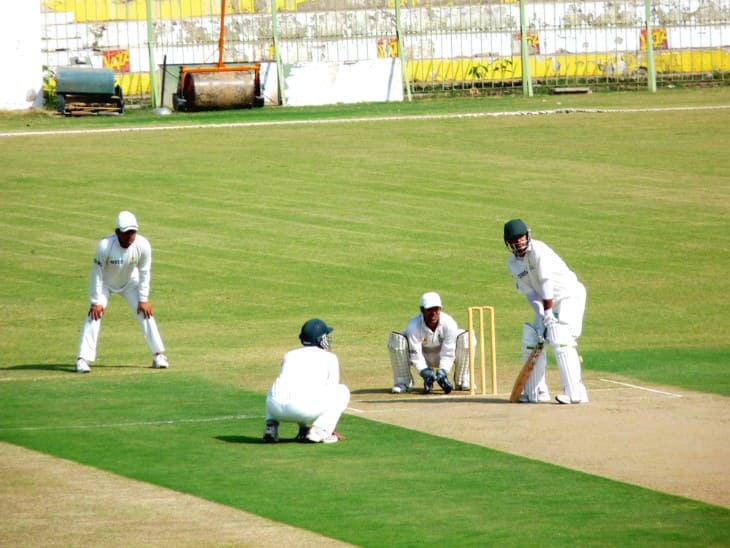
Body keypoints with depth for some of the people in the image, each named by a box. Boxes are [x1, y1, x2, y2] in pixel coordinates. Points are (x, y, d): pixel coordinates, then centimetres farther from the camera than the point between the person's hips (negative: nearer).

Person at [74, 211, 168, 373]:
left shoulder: (143, 245, -28)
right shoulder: (105, 246, -36)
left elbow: (144, 273, -13)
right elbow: (96, 274, -25)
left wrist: (143, 299, -10)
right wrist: (96, 302, -22)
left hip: (130, 282, 3)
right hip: (105, 283, -3)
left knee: (145, 312, -4)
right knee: (94, 315, -16)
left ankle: (158, 355, 9)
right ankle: (83, 359, -13)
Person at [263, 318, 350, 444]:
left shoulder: (289, 355, 31)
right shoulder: (329, 357, 19)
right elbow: (330, 392, 26)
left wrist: (303, 426, 48)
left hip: (277, 409, 5)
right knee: (342, 392, 18)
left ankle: (271, 426, 13)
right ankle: (318, 431, 0)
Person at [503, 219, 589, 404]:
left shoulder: (538, 251, -20)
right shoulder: (512, 264, 2)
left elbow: (546, 283, -22)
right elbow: (530, 292, -2)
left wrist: (548, 313, -21)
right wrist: (542, 316, -15)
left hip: (569, 296, -8)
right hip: (547, 303, 8)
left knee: (560, 340, -22)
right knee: (530, 339, 6)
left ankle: (575, 393, -26)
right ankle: (536, 392, 16)